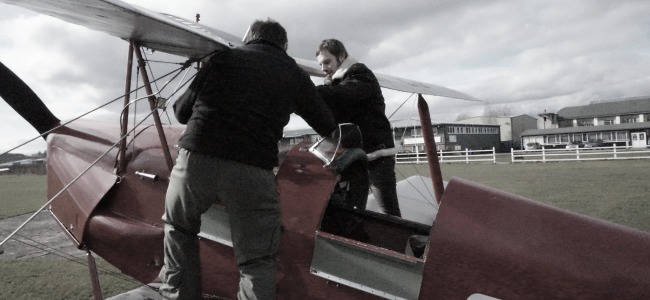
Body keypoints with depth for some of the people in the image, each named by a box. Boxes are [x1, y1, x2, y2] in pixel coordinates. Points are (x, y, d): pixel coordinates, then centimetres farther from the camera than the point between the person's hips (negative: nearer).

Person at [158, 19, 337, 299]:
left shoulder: (222, 58, 17)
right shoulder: (295, 74, 16)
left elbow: (182, 111, 21)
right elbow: (328, 128, 22)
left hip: (196, 159, 2)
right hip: (254, 171, -1)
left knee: (178, 227, 29)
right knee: (257, 262, 11)